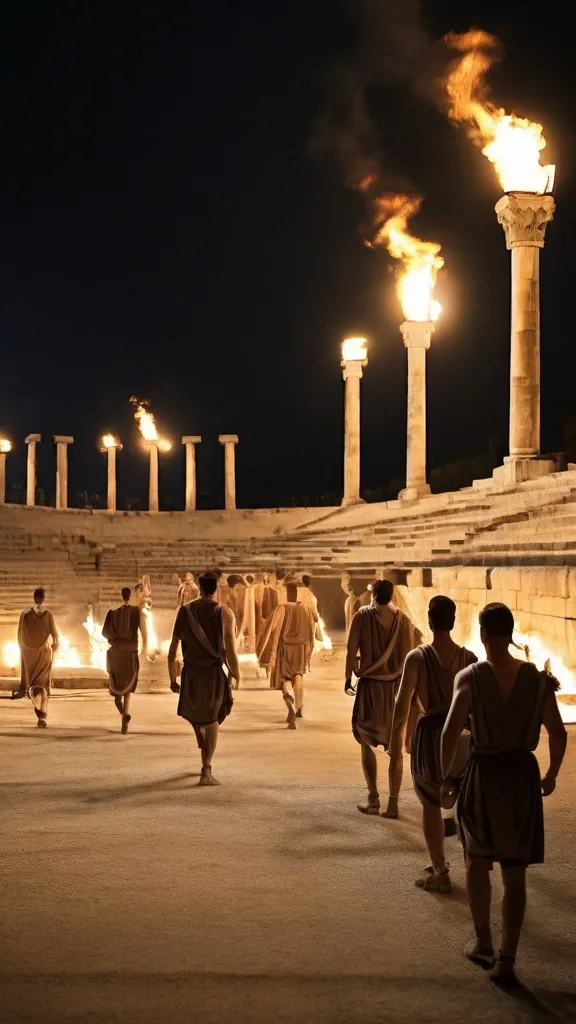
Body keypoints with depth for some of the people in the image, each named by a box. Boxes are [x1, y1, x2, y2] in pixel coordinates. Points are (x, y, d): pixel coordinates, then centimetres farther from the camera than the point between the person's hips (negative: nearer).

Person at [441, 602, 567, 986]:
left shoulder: (470, 677, -11)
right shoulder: (537, 678, -3)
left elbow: (451, 731, -19)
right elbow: (558, 733, -1)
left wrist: (446, 771, -4)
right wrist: (552, 775, 14)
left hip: (483, 774, -1)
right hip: (522, 775, 2)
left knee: (478, 861, 22)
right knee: (515, 873, 9)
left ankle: (484, 941, 31)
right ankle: (507, 960, 8)